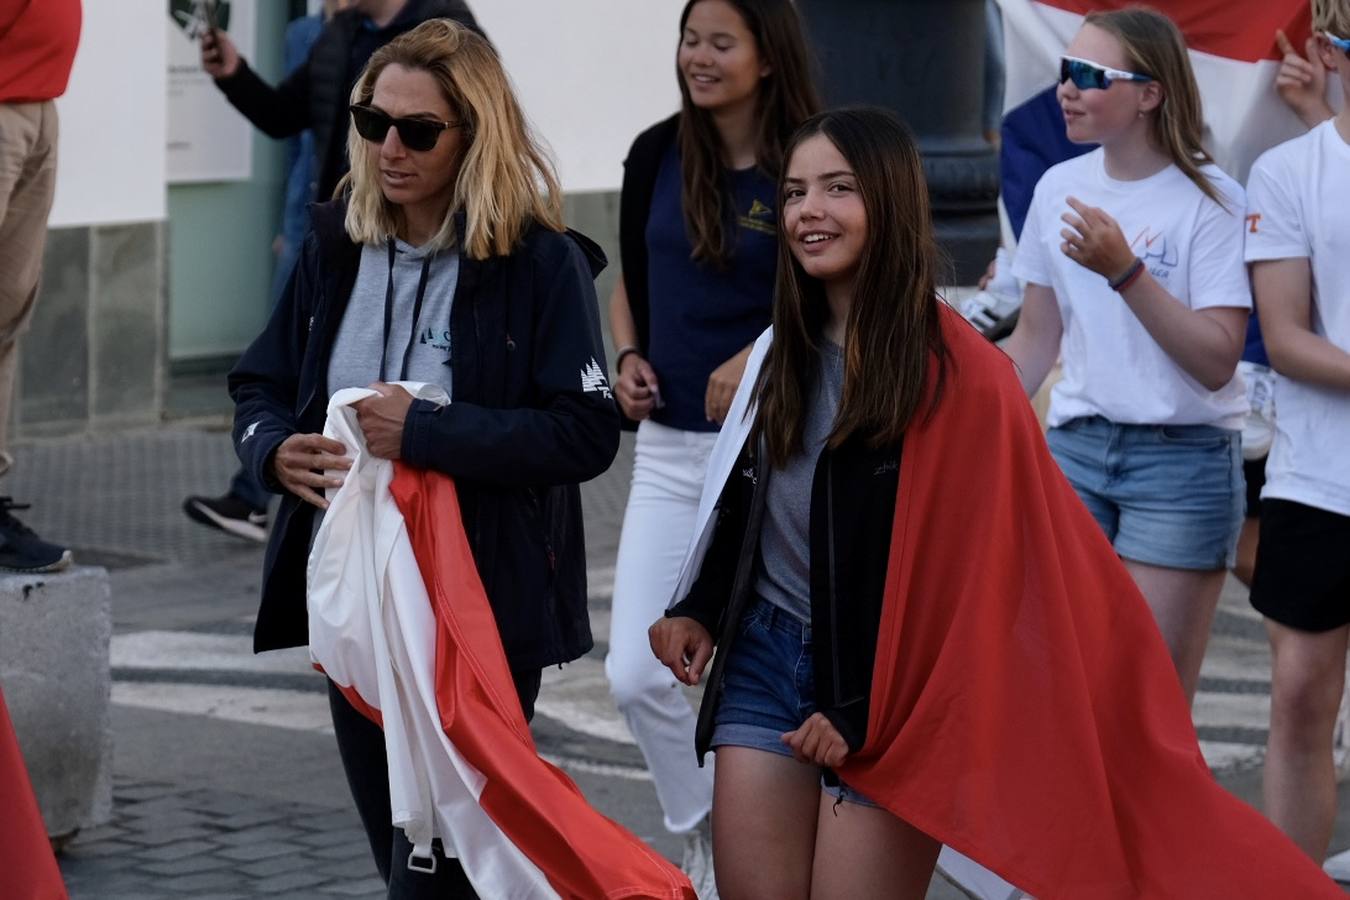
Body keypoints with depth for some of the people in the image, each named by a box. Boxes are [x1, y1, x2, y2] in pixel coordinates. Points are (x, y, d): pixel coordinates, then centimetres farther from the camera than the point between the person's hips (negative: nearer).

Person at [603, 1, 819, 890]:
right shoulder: (658, 156, 4)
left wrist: (758, 360, -20)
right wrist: (628, 357, -1)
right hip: (668, 449, 4)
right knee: (636, 676, -2)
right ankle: (711, 840, 19)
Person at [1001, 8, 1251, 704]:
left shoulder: (1210, 200, -8)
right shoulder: (1059, 188, 8)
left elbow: (1217, 361, -16)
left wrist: (1126, 271, -24)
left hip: (1183, 459, -5)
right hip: (1074, 447, 5)